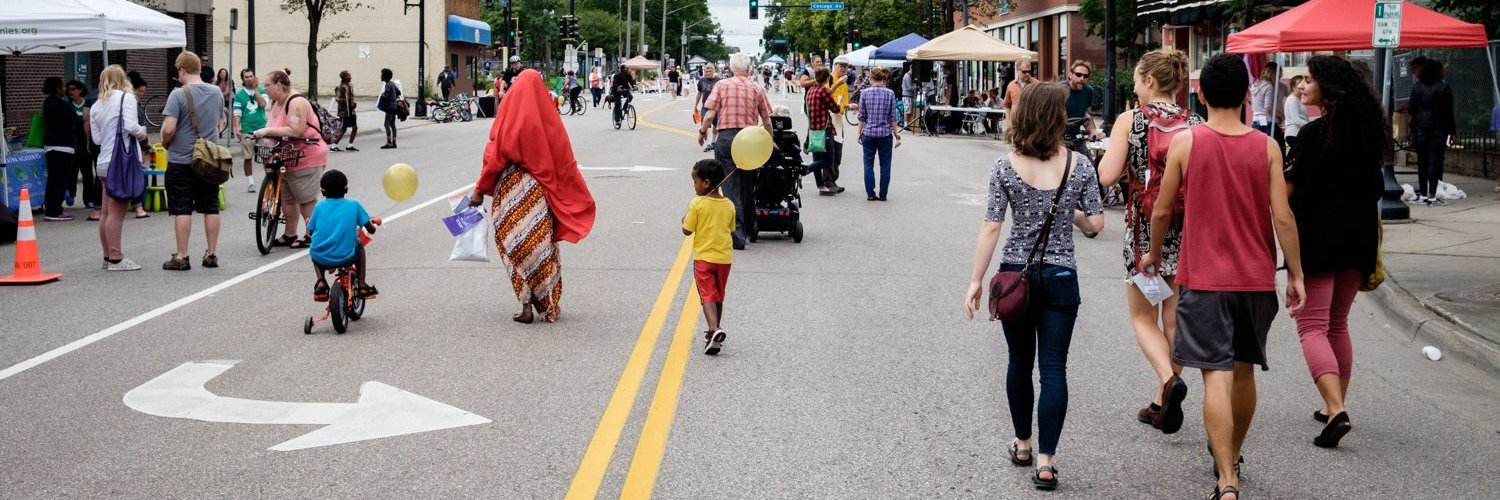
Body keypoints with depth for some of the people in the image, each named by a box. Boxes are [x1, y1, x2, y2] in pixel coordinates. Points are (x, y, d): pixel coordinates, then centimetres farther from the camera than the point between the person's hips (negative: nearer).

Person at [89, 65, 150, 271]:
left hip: (103, 161, 7)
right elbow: (131, 126, -17)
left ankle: (108, 257, 17)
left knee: (106, 212, 11)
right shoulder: (126, 98, -5)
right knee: (117, 212, -7)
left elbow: (97, 138, 10)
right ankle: (116, 259, -6)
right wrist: (142, 133, 2)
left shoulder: (95, 106, 14)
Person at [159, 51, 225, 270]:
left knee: (182, 210, 0)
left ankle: (181, 257, 2)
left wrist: (165, 143, -1)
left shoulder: (179, 94, -14)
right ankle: (212, 254, 14)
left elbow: (168, 129, -19)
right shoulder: (217, 93, 4)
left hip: (181, 161, -5)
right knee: (211, 208, 10)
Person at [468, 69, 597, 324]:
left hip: (512, 189, -3)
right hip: (540, 192, 3)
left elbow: (495, 156, -10)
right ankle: (548, 304, 15)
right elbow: (565, 160, 3)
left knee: (517, 245, 4)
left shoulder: (509, 114, -8)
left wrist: (480, 190, -2)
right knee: (542, 244, 12)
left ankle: (527, 306, -1)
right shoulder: (549, 116, 0)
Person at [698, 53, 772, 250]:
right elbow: (767, 121, 6)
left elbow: (710, 115, -5)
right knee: (747, 185, 17)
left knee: (730, 186, -2)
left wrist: (702, 132, 12)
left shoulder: (722, 85, 0)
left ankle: (736, 232, -12)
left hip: (726, 137, -2)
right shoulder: (757, 89, 5)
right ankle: (749, 227, 28)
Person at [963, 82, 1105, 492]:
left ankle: (1022, 444, 30)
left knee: (1019, 362, 17)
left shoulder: (1006, 167, -7)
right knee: (1053, 369, 1)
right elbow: (1096, 223, -3)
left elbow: (991, 228, -9)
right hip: (1060, 277, -1)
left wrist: (975, 281, -4)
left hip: (1015, 274, 1)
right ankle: (1045, 460, -2)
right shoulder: (1078, 165, -6)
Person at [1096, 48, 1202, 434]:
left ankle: (1169, 379, -17)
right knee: (1174, 319, 13)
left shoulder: (1130, 120, -8)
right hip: (1187, 229, 3)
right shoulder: (1196, 125, 0)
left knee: (1143, 317, 9)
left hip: (1144, 226, -3)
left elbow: (1107, 176, -12)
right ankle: (1161, 402, 18)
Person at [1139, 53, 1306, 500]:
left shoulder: (1186, 142, -7)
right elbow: (1282, 217, -6)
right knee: (1243, 371, 19)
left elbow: (1162, 211, -1)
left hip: (1204, 278, -3)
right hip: (1256, 278, 3)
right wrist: (1296, 275, 3)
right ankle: (1230, 458, 36)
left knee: (1217, 376, -6)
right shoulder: (1266, 147, -3)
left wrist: (1154, 253, 16)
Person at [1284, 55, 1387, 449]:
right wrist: (1373, 251, 20)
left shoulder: (1314, 133, -15)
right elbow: (1375, 192, 13)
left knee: (1312, 326, -6)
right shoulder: (1367, 132, 8)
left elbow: (1290, 188, -14)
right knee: (1337, 324, 19)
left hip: (1318, 238, -7)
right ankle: (1334, 407, 24)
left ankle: (1336, 410, -21)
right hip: (1358, 239, 7)